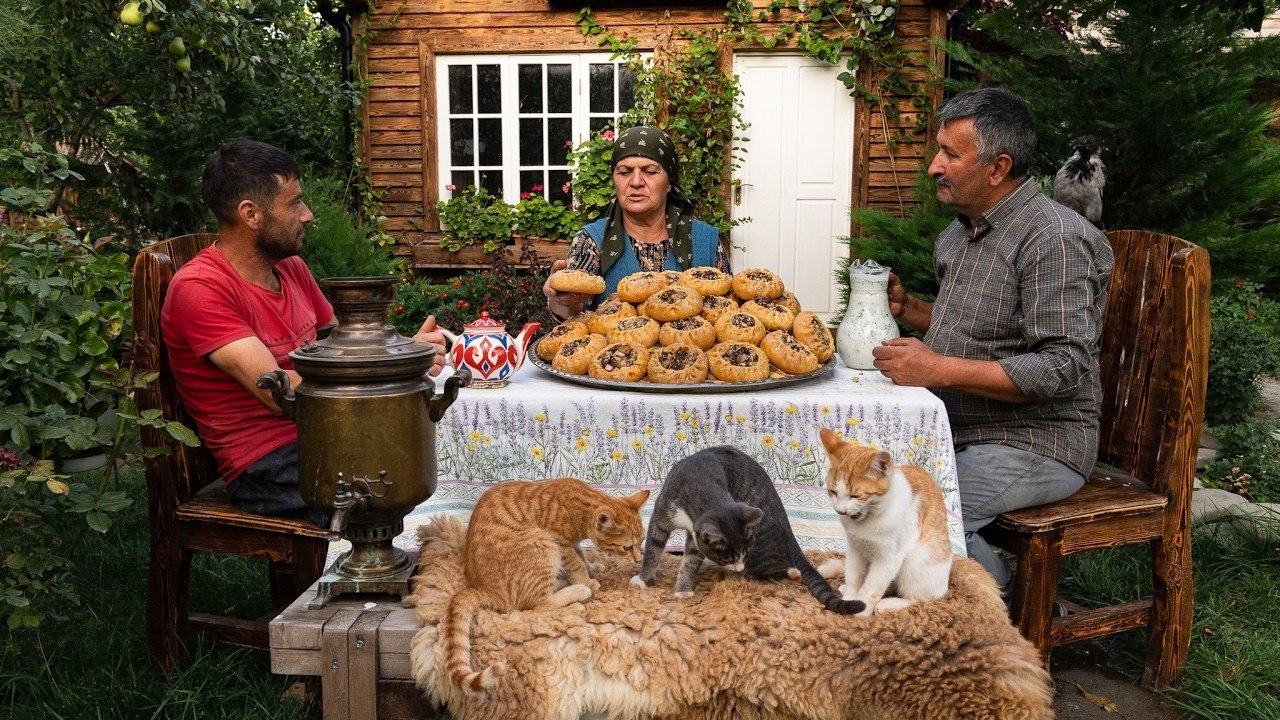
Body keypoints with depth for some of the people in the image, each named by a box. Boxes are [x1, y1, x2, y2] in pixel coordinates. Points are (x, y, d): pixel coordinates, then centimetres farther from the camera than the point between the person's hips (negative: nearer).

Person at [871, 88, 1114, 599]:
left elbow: (1064, 367, -25)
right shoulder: (962, 231, 12)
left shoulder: (1053, 238, -17)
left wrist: (939, 370, -27)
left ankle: (1016, 609, 0)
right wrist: (905, 308, 8)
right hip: (961, 432, 9)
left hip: (1034, 443, -9)